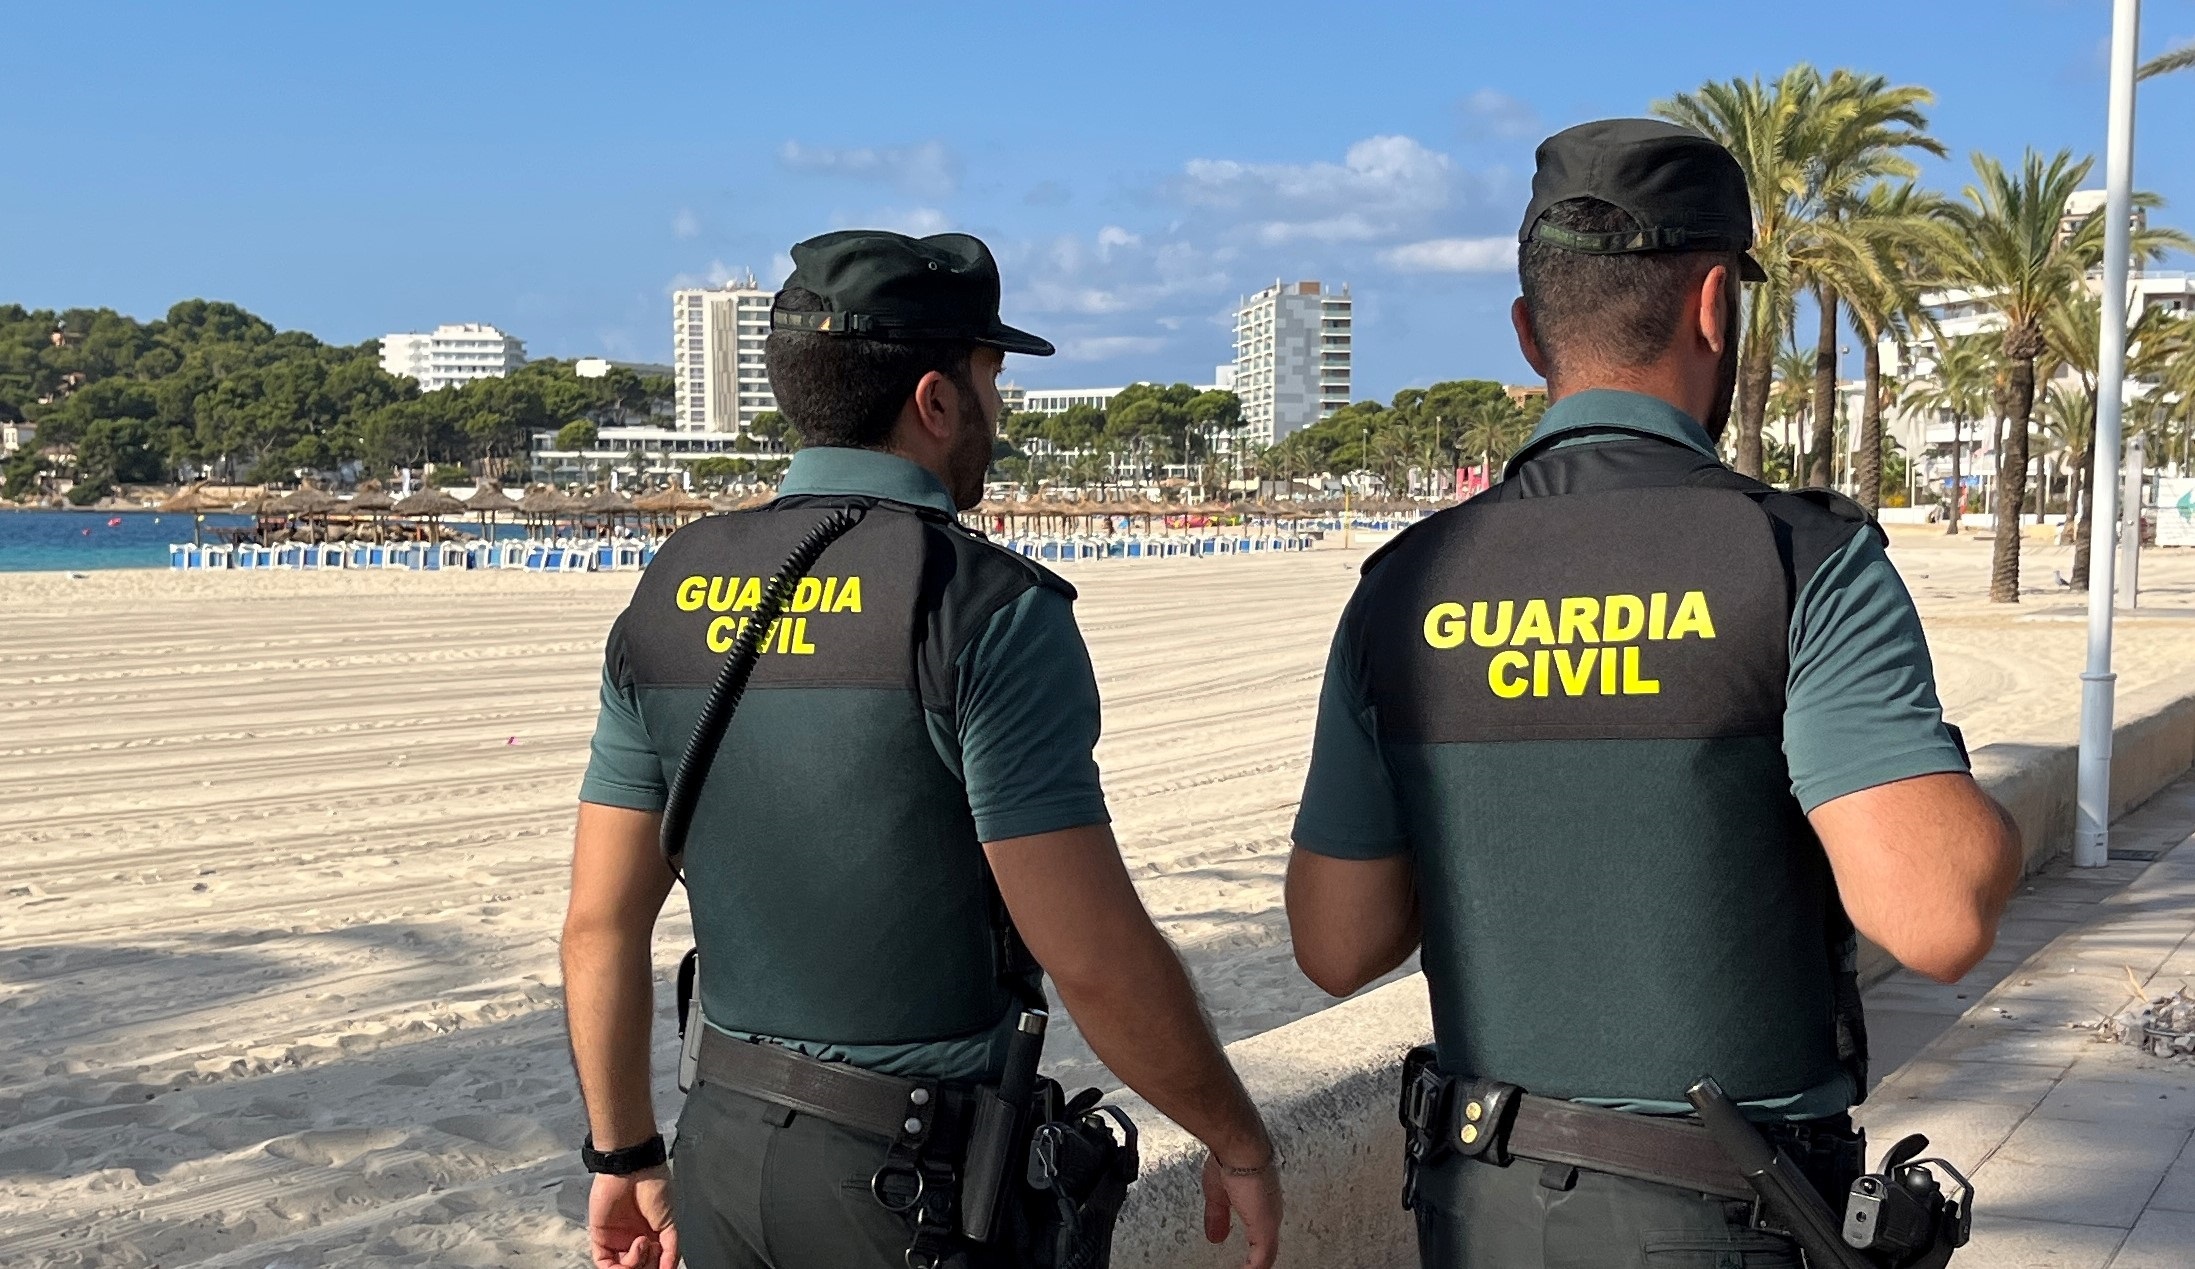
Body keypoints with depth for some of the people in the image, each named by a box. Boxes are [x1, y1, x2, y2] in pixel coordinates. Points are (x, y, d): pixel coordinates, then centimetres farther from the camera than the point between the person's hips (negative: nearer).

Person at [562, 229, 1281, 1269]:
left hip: (726, 1146, 5)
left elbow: (601, 922, 3)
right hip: (919, 1182, -5)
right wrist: (1239, 1142, -4)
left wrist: (626, 1157, 15)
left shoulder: (672, 596, 0)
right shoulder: (990, 611, -17)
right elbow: (1095, 959, -20)